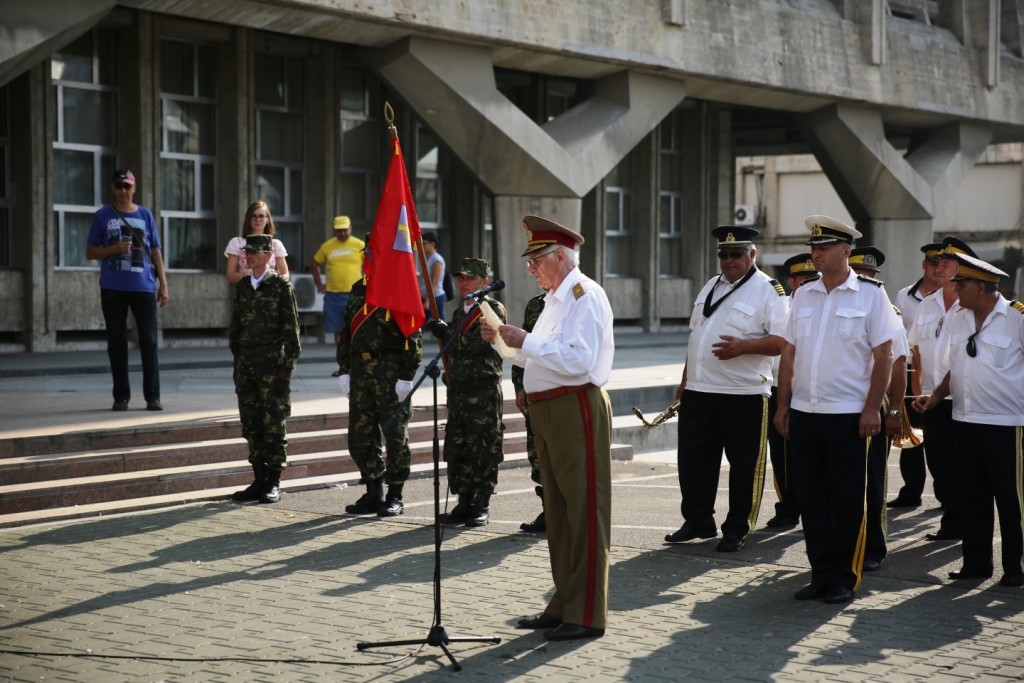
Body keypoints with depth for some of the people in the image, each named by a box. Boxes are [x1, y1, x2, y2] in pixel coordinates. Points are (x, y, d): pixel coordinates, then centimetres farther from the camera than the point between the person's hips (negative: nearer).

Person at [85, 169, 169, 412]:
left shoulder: (145, 215, 11)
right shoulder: (102, 216, 7)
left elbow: (155, 251, 12)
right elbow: (90, 252, 7)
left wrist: (163, 284, 6)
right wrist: (114, 249, -11)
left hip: (143, 286, 0)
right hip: (112, 288, 0)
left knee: (149, 341, -2)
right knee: (117, 343, 3)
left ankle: (152, 396, 2)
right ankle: (121, 396, 9)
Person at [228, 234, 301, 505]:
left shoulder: (281, 286, -3)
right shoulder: (242, 287, 12)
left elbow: (291, 328, -5)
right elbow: (235, 326, 16)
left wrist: (287, 368, -10)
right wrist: (237, 362, 10)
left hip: (272, 363, -5)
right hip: (246, 363, 5)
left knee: (274, 423, -1)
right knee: (251, 424, 7)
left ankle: (274, 483, 4)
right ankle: (259, 480, 14)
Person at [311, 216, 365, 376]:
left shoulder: (360, 245, 0)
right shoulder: (327, 246, 8)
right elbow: (314, 264, 21)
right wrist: (319, 284, 14)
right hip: (332, 295, 3)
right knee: (338, 332, 7)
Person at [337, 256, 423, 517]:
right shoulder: (359, 289, 15)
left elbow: (413, 336, -9)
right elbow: (347, 331, 18)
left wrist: (406, 376, -14)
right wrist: (344, 370, 12)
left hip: (391, 370, -6)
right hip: (361, 368, 7)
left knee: (395, 434, -1)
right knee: (360, 435, 8)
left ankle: (395, 497, 8)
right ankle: (373, 493, 19)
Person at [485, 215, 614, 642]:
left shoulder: (585, 295, -12)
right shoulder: (556, 298, 19)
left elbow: (578, 360, -22)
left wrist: (526, 341, -18)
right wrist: (505, 341, 10)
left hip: (577, 410, -10)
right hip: (547, 411, 10)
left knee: (584, 512, -6)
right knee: (558, 511, 15)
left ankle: (587, 615, -2)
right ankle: (564, 605, 24)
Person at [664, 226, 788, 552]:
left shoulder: (768, 290, -6)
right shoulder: (712, 286, 16)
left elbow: (783, 340, -14)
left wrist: (743, 347, -26)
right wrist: (685, 380, 18)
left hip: (743, 394, -6)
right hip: (698, 391, 6)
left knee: (744, 465, 2)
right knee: (693, 460, 10)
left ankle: (736, 530, 14)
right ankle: (698, 522, 24)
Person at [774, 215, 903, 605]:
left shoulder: (871, 295, -3)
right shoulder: (803, 296, 11)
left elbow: (884, 356, -5)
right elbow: (789, 353, 13)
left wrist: (872, 408, -11)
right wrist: (783, 405, 9)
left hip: (848, 415, -5)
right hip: (803, 412, 5)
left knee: (847, 500, 2)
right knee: (811, 497, 8)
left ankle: (845, 578, 12)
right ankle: (820, 574, 18)